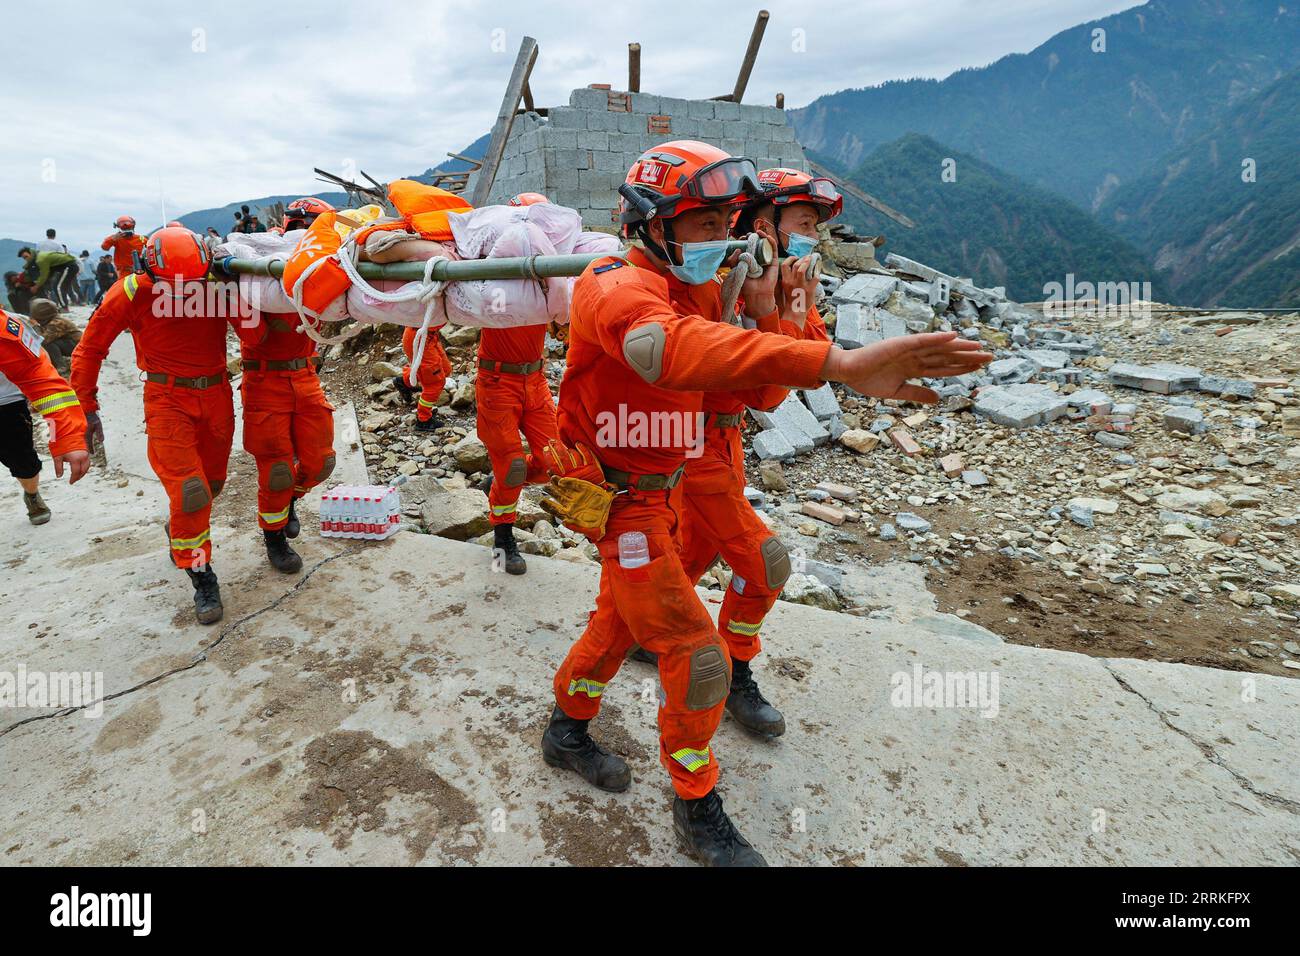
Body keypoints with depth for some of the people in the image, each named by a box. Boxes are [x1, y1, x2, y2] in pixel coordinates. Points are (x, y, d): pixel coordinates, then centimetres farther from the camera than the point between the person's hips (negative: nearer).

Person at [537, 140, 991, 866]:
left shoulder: (702, 289, 5)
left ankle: (568, 731, 49)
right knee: (698, 658, -3)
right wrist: (836, 363, -60)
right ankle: (699, 812, 21)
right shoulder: (620, 288, -24)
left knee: (623, 620, 25)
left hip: (663, 491, 9)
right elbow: (673, 347, -50)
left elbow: (760, 393, 5)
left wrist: (763, 313, -14)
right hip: (619, 502, -9)